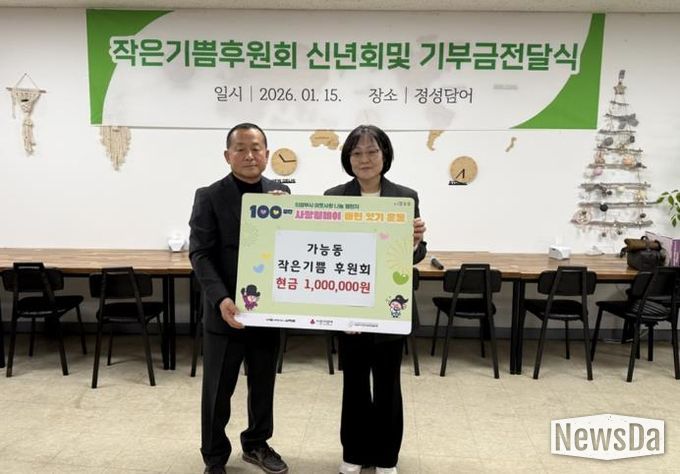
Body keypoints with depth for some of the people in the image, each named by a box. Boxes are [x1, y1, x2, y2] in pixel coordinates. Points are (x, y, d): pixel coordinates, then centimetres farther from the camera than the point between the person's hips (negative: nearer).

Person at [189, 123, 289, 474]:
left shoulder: (281, 193, 5)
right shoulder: (209, 197, -6)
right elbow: (200, 254, -11)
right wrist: (220, 299, -23)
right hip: (226, 311, -3)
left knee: (263, 385, 18)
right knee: (218, 390, 11)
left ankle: (256, 444, 40)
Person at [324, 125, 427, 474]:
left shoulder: (406, 197, -2)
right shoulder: (333, 197, -1)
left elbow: (415, 256, -1)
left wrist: (415, 242, -22)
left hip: (390, 308, 0)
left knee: (387, 382, 11)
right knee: (354, 380, 13)